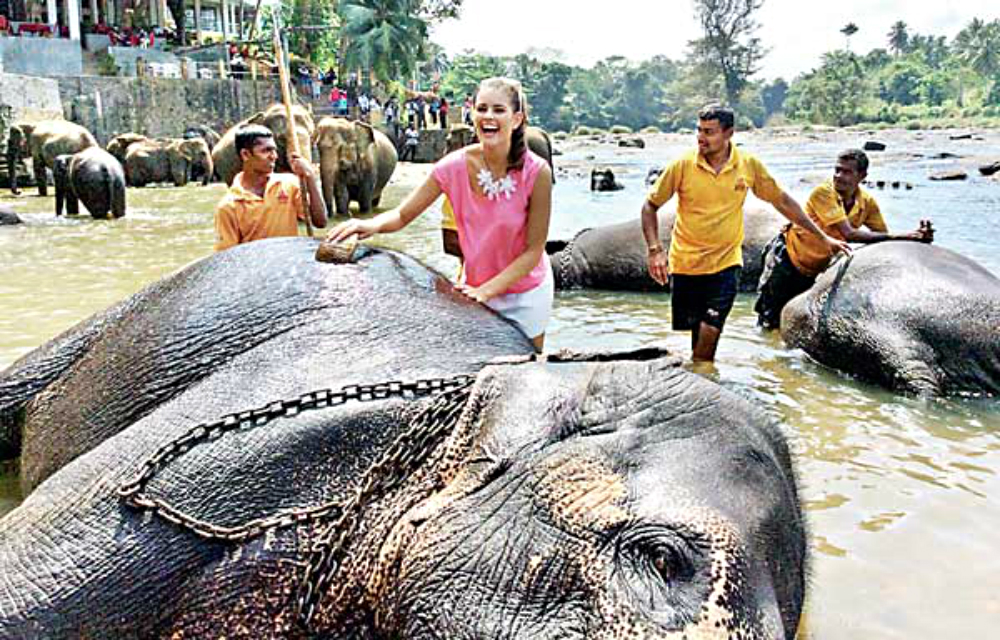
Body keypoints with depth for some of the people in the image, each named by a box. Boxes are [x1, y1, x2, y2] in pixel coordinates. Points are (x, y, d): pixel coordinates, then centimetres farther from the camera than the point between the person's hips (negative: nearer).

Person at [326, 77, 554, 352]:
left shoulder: (536, 172, -22)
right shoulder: (455, 166, -17)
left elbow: (533, 251, -18)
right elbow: (403, 215, -10)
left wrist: (487, 290, -26)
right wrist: (373, 224, -32)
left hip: (526, 292, -1)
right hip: (476, 286, 2)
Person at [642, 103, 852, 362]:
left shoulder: (749, 165, -3)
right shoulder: (683, 165, -8)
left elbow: (781, 200, 9)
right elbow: (650, 206, 0)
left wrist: (823, 237, 12)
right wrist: (654, 250, -14)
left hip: (725, 263, 0)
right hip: (685, 262, 0)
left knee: (710, 331, -15)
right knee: (692, 328, 6)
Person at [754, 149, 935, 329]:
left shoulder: (867, 203, -8)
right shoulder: (823, 192, -26)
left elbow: (885, 238, -5)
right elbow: (849, 234, -33)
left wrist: (916, 235, -24)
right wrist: (899, 236, -33)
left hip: (816, 270, 5)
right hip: (787, 257, -5)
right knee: (769, 323, -3)